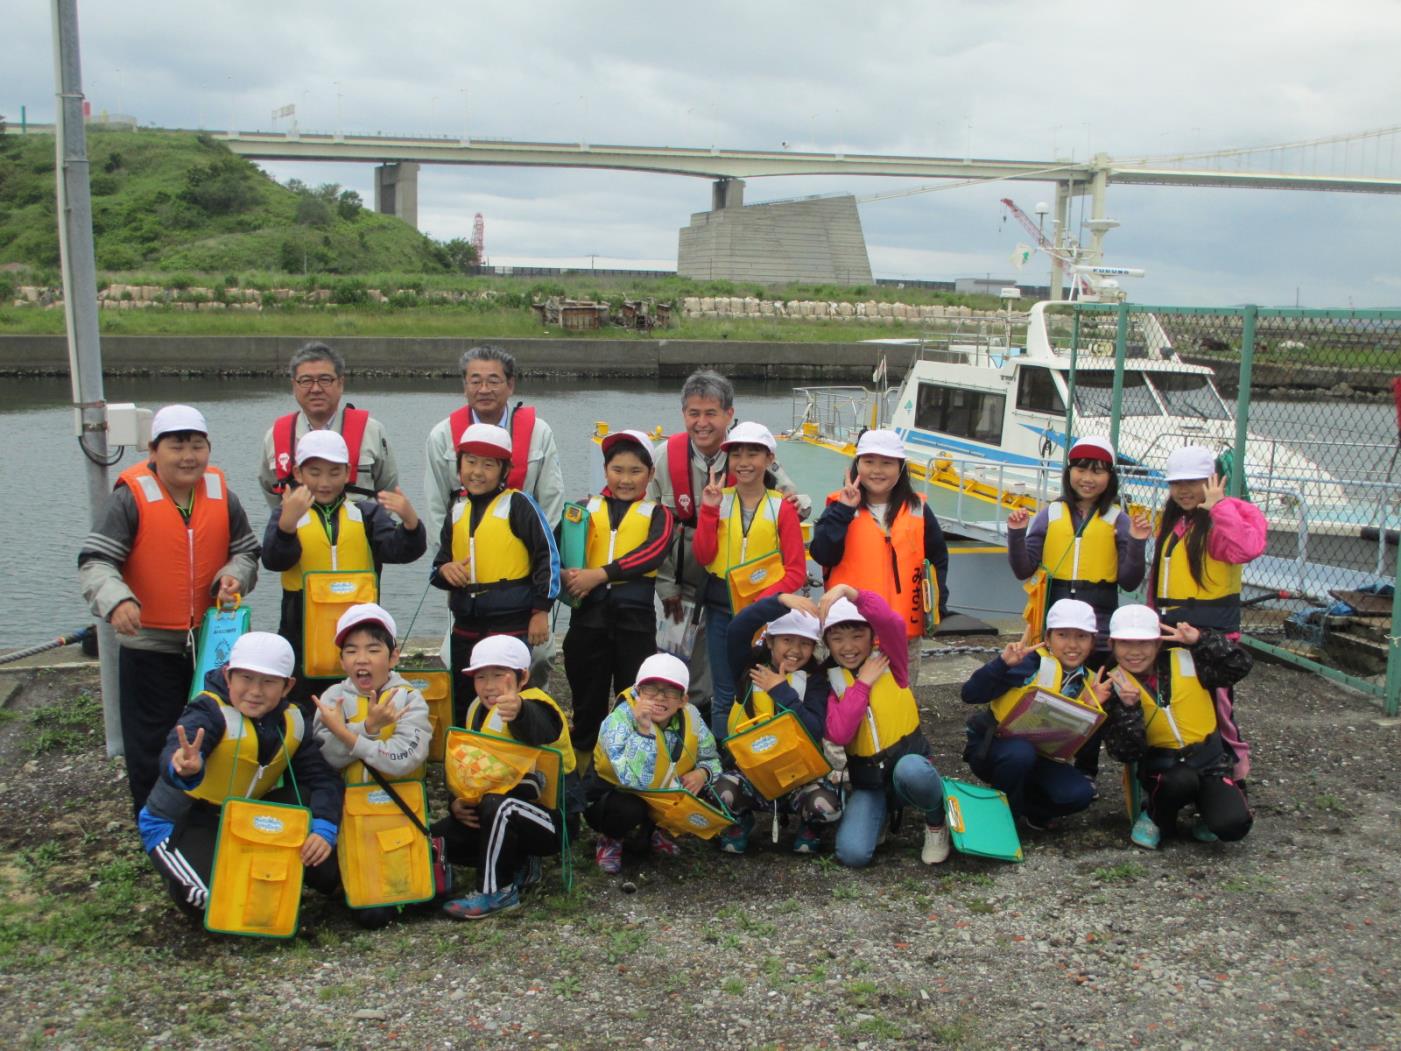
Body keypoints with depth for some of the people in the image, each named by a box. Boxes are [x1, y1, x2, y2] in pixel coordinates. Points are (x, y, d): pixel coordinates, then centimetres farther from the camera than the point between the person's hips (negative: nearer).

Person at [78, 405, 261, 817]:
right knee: (151, 744, 5)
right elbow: (94, 562, -16)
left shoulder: (222, 497, 1)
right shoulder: (130, 499, -12)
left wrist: (234, 576, -11)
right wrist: (117, 600, -36)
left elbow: (246, 552, 12)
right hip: (149, 646, -4)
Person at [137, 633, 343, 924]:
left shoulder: (291, 722, -7)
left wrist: (324, 829, -28)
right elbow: (175, 755, -45)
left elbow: (322, 778, -10)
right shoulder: (211, 711, -25)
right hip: (178, 824, -5)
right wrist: (184, 768, -70)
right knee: (214, 899, -29)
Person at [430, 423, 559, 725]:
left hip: (511, 621, -6)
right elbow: (439, 563, 17)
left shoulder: (518, 504, -7)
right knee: (462, 703, 16)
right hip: (465, 625, 6)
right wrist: (444, 570, -7)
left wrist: (541, 610, -9)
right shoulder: (457, 511, 10)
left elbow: (548, 556, -7)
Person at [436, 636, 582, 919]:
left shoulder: (535, 706, -21)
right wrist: (457, 803, -7)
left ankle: (498, 892, -16)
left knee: (497, 805, -36)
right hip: (507, 818, 8)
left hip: (553, 818, -8)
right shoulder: (478, 711, 4)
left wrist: (519, 712, -71)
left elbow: (535, 731, -47)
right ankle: (519, 866, 8)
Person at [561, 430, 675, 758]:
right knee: (587, 694, 13)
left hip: (635, 615, -1)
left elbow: (653, 552, -13)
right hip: (589, 611, 2)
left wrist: (600, 574, -22)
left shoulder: (657, 515, 5)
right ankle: (583, 755, 27)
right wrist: (564, 574, -23)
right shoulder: (586, 509, 9)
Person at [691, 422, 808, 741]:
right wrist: (709, 510, -13)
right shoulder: (718, 499, 2)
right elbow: (703, 556, -5)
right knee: (724, 694, 11)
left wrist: (764, 601, -19)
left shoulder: (781, 507, -5)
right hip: (721, 606, 2)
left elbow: (796, 570, -6)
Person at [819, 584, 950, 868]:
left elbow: (892, 623, -26)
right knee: (852, 854, -22)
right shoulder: (828, 681, 0)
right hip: (867, 780, 2)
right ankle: (882, 812, 13)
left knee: (910, 770, -40)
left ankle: (937, 822, -5)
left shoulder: (889, 661, -2)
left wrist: (846, 590, -27)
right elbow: (838, 735, -18)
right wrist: (862, 683, -14)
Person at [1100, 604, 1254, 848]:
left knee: (1233, 825, -22)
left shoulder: (1186, 661, -5)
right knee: (1180, 780, -35)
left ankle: (1205, 805, 13)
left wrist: (1200, 640, -22)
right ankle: (1156, 818, -3)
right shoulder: (1115, 685, -7)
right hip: (1161, 767, -1)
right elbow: (1127, 753, -14)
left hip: (1210, 761, 1)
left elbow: (1239, 665, -13)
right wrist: (1129, 708, -30)